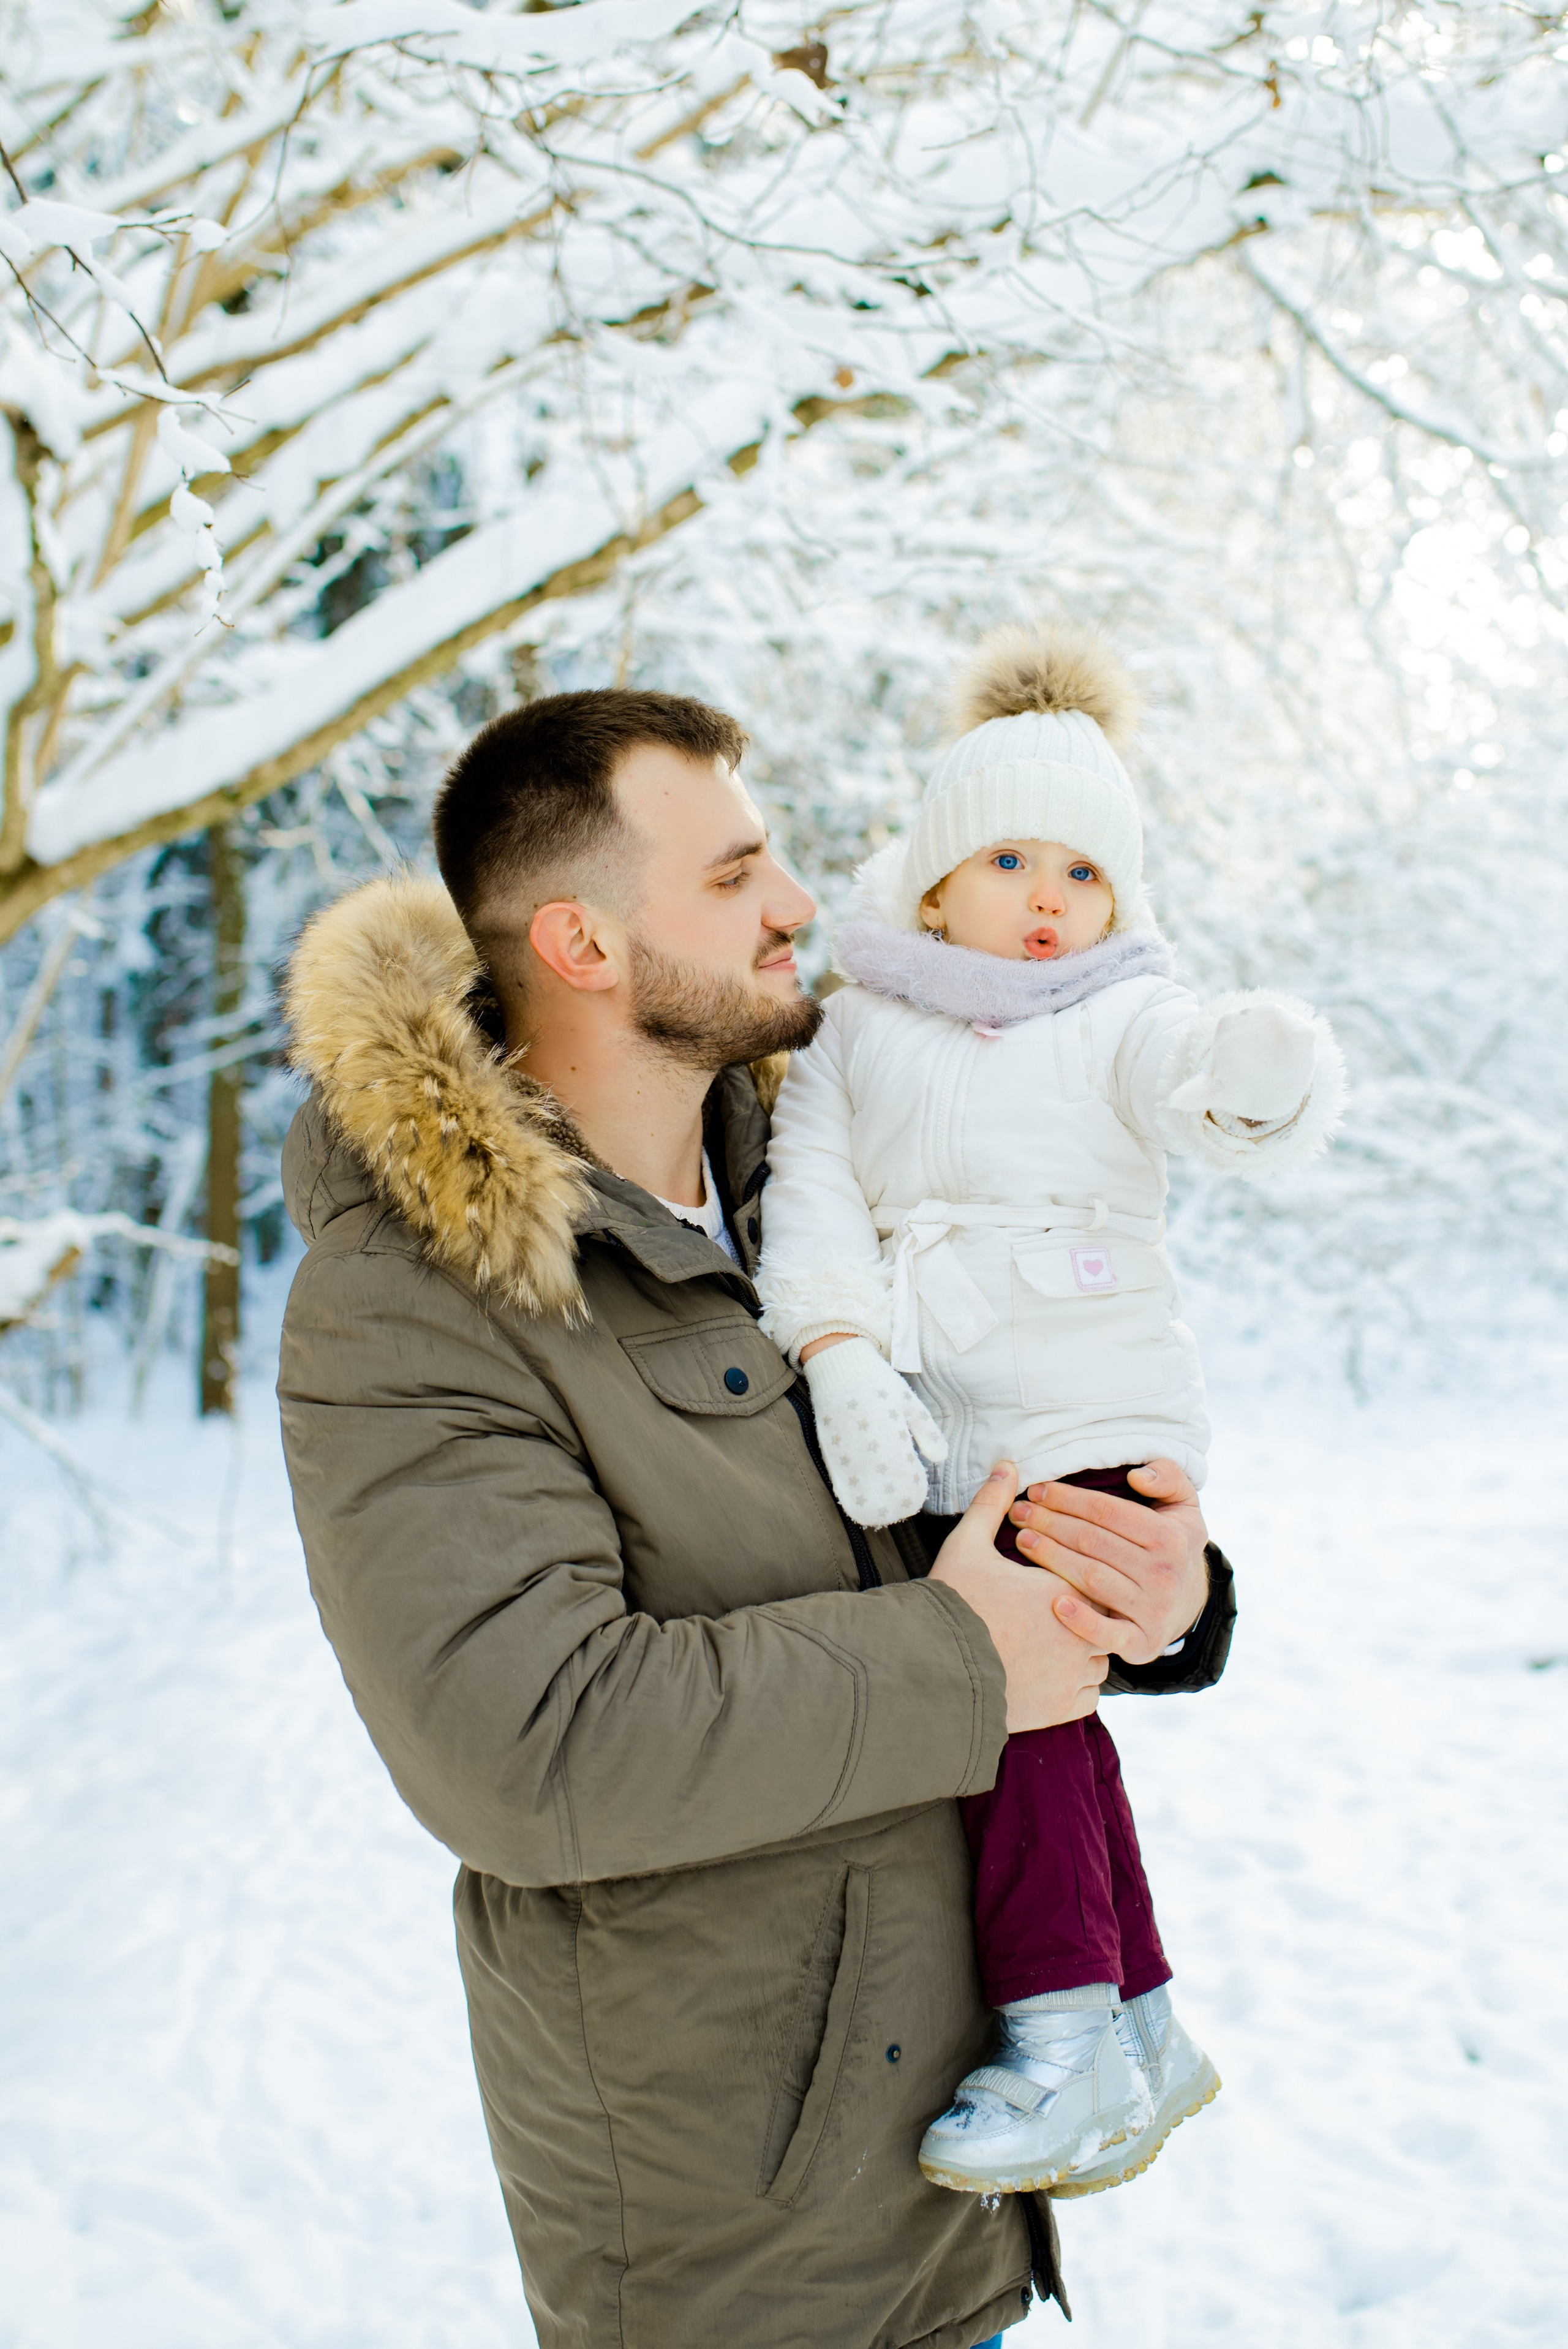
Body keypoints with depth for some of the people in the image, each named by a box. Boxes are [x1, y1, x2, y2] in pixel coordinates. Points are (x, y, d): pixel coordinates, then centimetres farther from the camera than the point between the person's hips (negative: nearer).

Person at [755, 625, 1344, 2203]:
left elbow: (1198, 1078, -18)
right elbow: (814, 1197, -1)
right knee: (1041, 1710, 8)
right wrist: (843, 1358, -17)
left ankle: (1067, 2044, -5)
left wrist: (1264, 1078, -43)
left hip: (1092, 1422, -4)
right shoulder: (856, 1031, 10)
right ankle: (1143, 2028, 22)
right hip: (933, 1435, 4)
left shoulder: (1118, 1022, 3)